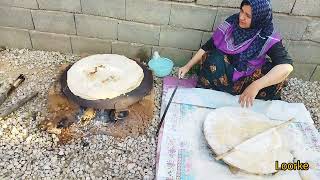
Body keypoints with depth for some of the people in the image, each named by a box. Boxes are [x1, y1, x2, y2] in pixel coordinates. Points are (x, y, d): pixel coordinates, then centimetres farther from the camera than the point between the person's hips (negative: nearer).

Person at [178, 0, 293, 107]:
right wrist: (188, 66, -6)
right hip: (221, 71, 1)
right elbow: (208, 46, -5)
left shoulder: (268, 38, -18)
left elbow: (286, 66, -31)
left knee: (278, 74, -27)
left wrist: (256, 86, -43)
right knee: (214, 58, -31)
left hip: (246, 80, 0)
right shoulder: (232, 21, -10)